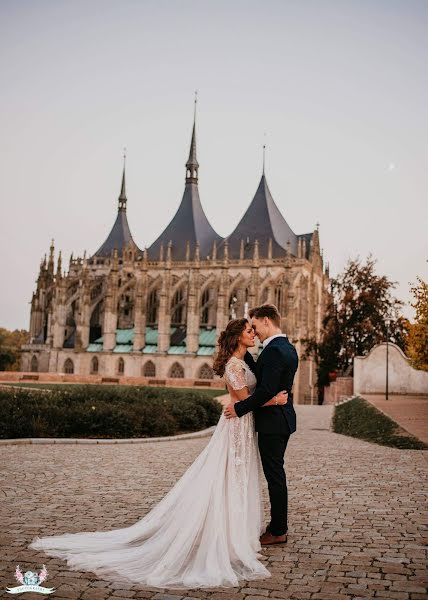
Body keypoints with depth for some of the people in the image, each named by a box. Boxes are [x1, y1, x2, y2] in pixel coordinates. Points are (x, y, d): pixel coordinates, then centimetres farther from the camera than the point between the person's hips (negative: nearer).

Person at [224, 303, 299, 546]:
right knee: (276, 474, 17)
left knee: (274, 475, 0)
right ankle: (279, 526, 26)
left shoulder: (274, 350, -20)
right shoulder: (287, 347, 12)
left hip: (272, 421, -10)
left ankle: (278, 531, 10)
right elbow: (261, 373, 13)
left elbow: (266, 390, -25)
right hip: (282, 418, 10)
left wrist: (239, 408, -17)